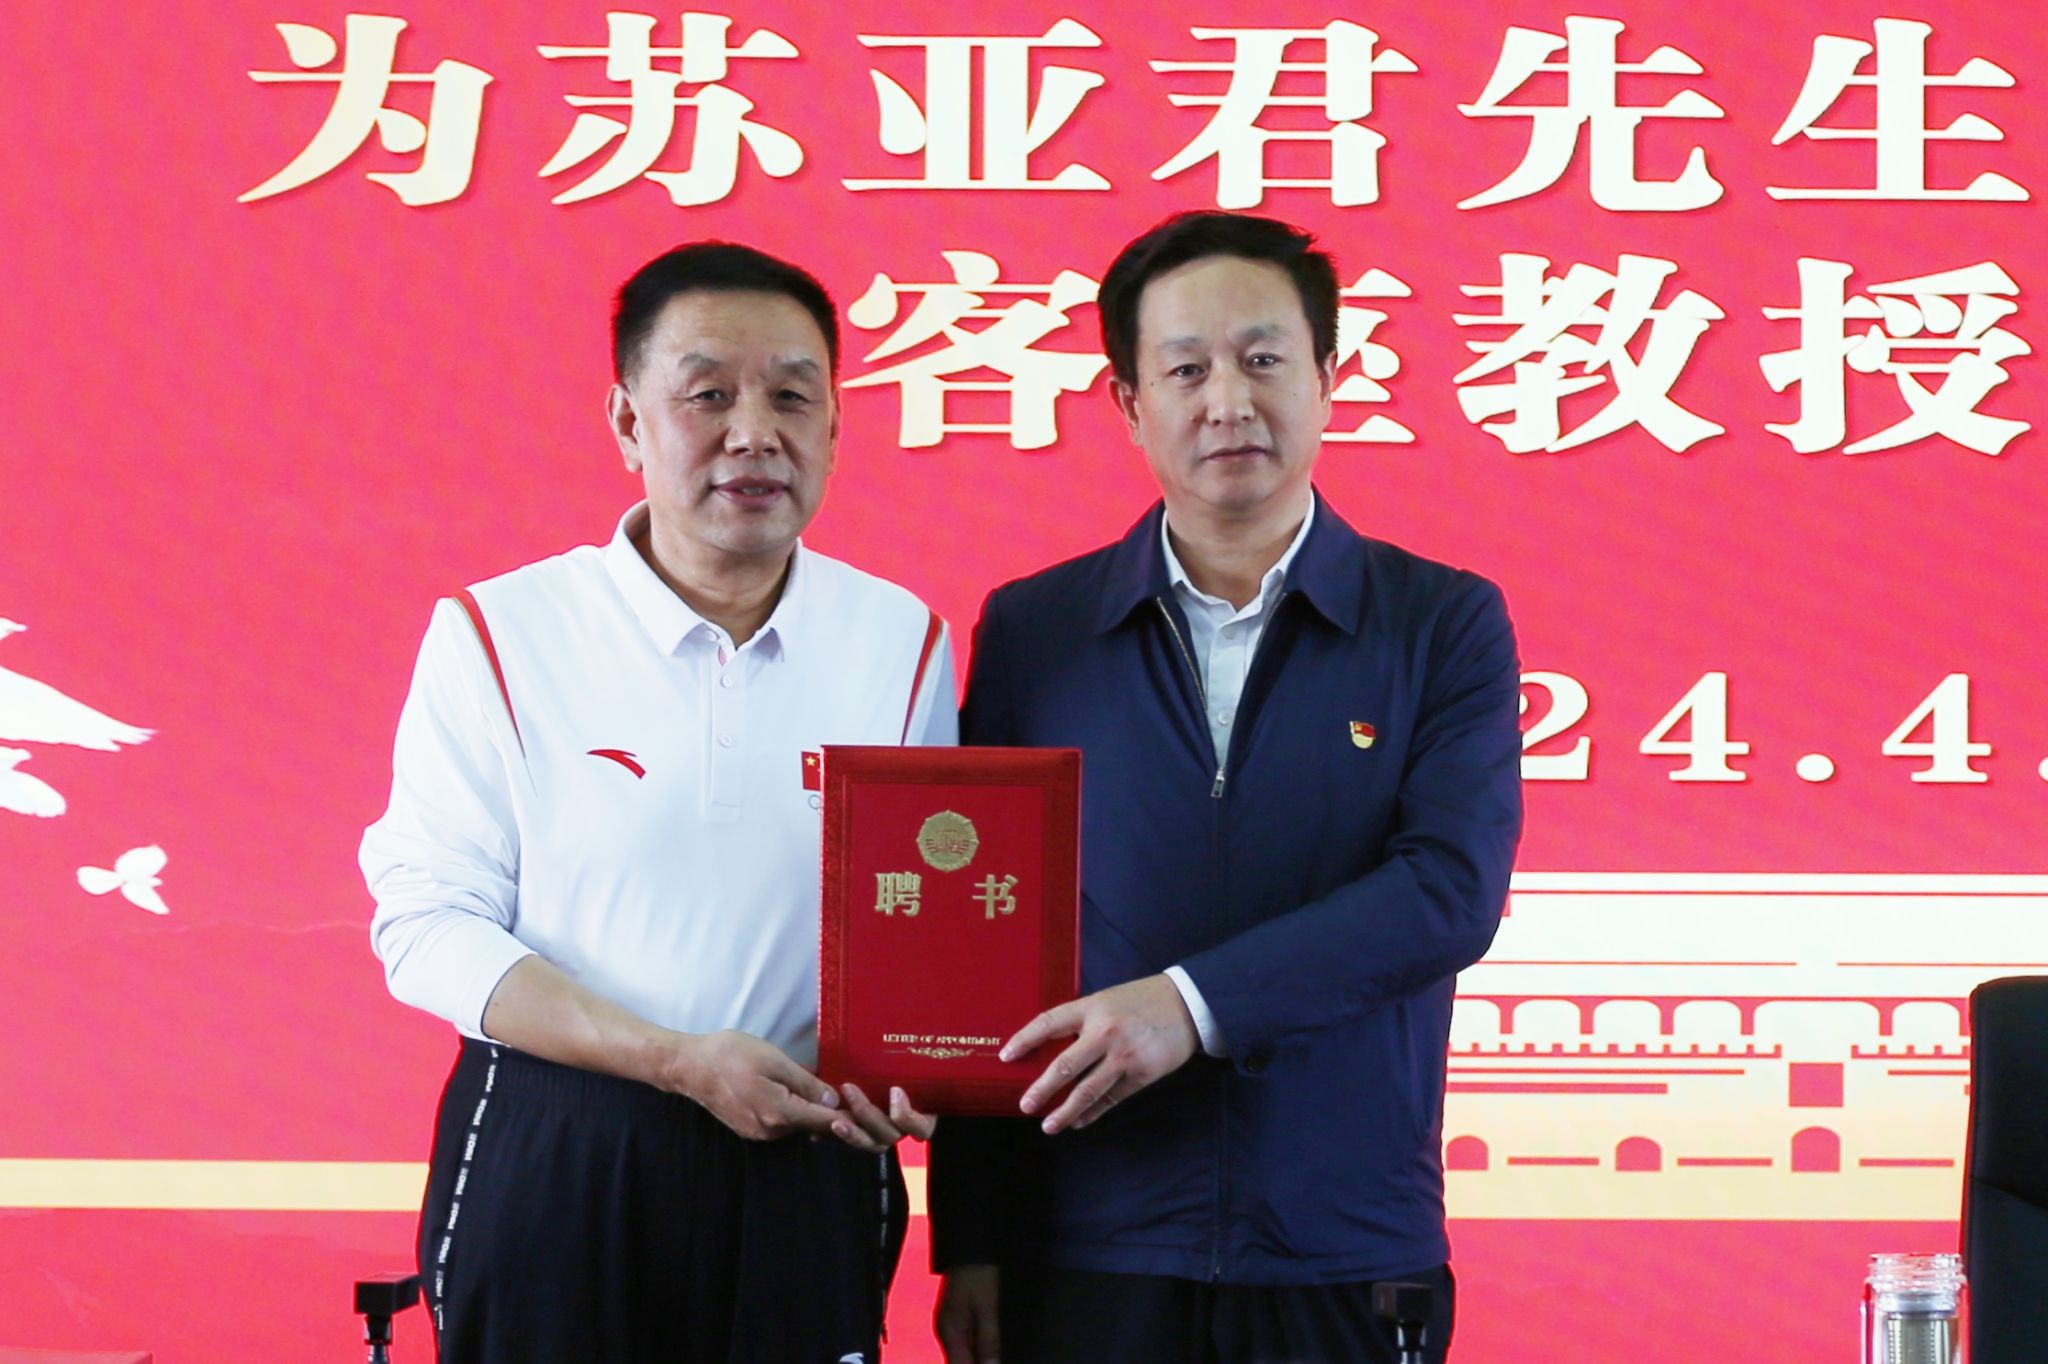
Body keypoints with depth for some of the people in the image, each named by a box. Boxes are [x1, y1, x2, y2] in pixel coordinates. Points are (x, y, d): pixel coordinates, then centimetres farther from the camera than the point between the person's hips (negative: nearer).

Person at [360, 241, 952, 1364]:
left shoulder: (901, 641, 2)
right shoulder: (497, 635, -5)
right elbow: (429, 926, -8)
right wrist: (682, 1062, -17)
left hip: (806, 1170, 2)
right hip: (549, 1157, -2)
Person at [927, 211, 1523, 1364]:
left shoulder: (1446, 623, 3)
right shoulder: (1030, 632, 6)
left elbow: (1451, 890, -10)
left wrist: (1193, 1003, -21)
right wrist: (971, 1244, 3)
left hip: (1349, 1260, -1)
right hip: (1088, 1260, 1)